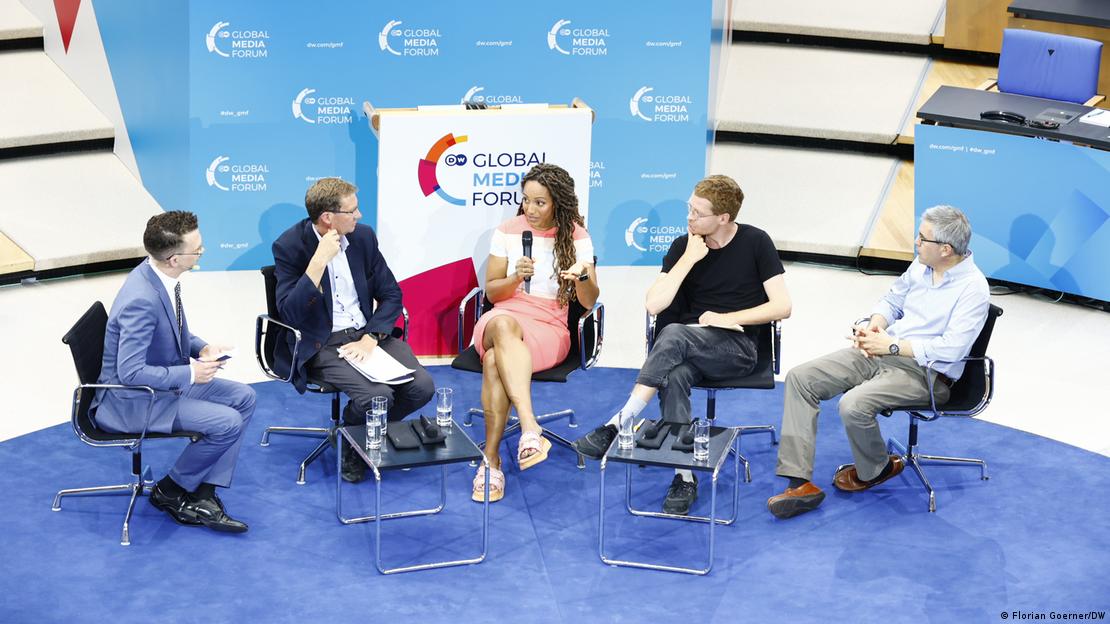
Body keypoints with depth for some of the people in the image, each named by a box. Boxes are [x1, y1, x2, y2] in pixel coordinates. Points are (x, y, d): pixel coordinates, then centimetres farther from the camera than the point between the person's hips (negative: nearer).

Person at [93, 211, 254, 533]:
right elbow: (130, 372, -30)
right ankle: (168, 491, 4)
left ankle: (203, 495, 3)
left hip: (163, 381, 10)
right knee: (228, 422, -18)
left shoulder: (160, 275, -3)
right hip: (132, 401, -10)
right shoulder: (141, 300, -32)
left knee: (244, 398, 3)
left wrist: (201, 348, -2)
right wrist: (190, 374, -21)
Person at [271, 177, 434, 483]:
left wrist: (371, 339, -10)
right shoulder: (289, 246, -11)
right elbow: (289, 314, -20)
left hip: (367, 334, 5)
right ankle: (350, 445, 5)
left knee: (422, 386, -16)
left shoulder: (363, 236, 4)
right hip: (322, 344, -5)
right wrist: (319, 261, -27)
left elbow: (391, 294, 7)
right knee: (377, 394, -29)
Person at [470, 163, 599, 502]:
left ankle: (491, 459, -34)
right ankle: (530, 428, -51)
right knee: (503, 324, -40)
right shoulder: (507, 231, 7)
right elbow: (492, 292, 8)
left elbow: (589, 302, -2)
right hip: (501, 319, 2)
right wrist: (517, 277, -13)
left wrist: (582, 276, -24)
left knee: (494, 360, -36)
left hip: (548, 328, -1)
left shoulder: (575, 236, 3)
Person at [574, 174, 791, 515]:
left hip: (738, 348, -3)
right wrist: (689, 259, -10)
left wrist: (728, 318, -10)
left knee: (674, 334, -35)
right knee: (675, 375, -35)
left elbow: (782, 306, -4)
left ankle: (617, 425, -36)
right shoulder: (683, 246, 6)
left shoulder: (755, 242, 0)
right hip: (689, 347, 3)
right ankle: (685, 476, -33)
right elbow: (654, 304, -5)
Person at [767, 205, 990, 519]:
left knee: (854, 405, -33)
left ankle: (874, 469, 2)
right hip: (882, 352, 8)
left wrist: (892, 345, -18)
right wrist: (874, 327, -1)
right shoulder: (921, 265, 9)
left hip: (924, 372, -8)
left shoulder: (973, 288, -15)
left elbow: (951, 349, -23)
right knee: (800, 378, -9)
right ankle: (800, 483, -13)